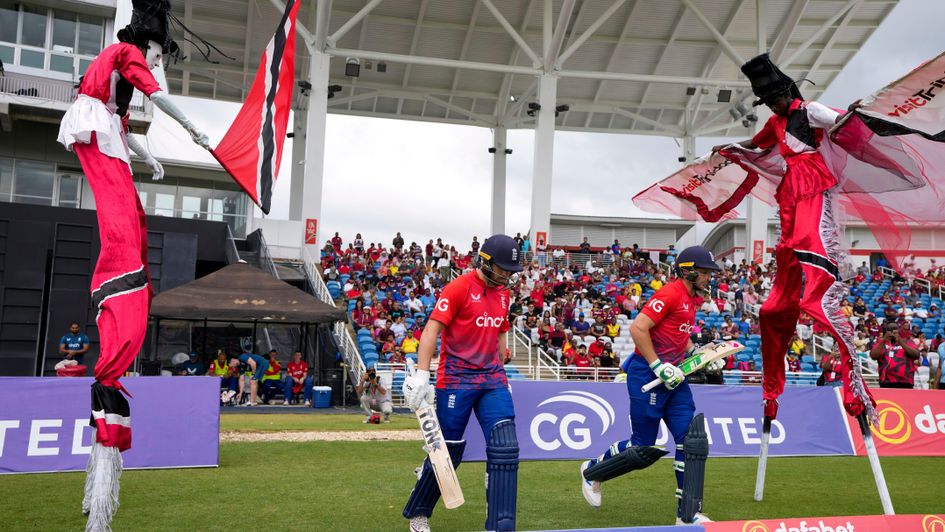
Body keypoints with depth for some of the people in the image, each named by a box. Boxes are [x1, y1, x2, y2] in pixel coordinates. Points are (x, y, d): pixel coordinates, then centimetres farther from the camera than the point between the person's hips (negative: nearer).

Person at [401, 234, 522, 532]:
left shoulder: (503, 294, 12)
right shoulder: (459, 287, -10)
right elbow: (432, 329, -16)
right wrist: (421, 374, -25)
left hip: (492, 379, 6)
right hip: (456, 380, -6)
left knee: (505, 449, -7)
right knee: (448, 452, 3)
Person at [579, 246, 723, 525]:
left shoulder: (690, 299, 15)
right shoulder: (670, 293, -15)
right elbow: (637, 328, -22)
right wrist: (658, 367, -21)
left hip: (673, 377, 9)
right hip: (648, 376, -9)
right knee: (644, 448, 0)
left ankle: (687, 513, 12)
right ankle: (592, 471, 24)